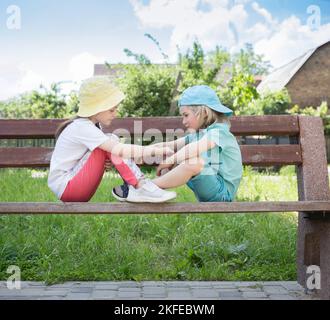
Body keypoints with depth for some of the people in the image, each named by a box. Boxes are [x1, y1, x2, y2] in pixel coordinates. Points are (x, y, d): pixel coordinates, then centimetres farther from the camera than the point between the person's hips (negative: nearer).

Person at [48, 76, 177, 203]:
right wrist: (157, 150, -26)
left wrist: (108, 160, -14)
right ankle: (141, 188, -24)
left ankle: (135, 187, -14)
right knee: (112, 140, -19)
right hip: (65, 187, -9)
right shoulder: (83, 127, -20)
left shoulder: (94, 124, 8)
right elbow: (120, 150, -30)